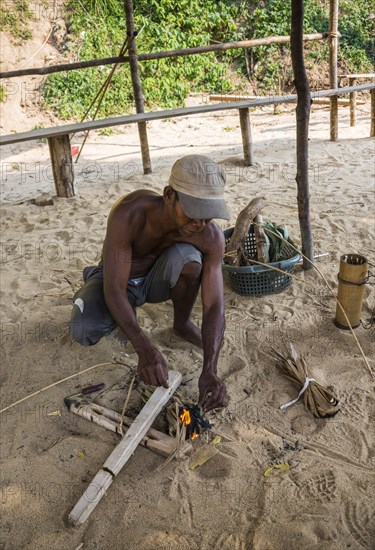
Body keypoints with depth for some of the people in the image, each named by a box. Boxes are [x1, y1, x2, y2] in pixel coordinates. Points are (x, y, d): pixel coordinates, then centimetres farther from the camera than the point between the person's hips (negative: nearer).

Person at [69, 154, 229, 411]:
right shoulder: (130, 213, -37)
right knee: (85, 332, -29)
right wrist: (144, 347, -51)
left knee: (188, 256, -32)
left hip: (156, 279, 1)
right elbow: (113, 290, -37)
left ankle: (182, 322, -4)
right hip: (116, 278, -1)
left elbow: (214, 305, -28)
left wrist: (210, 371, -42)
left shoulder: (211, 237, -28)